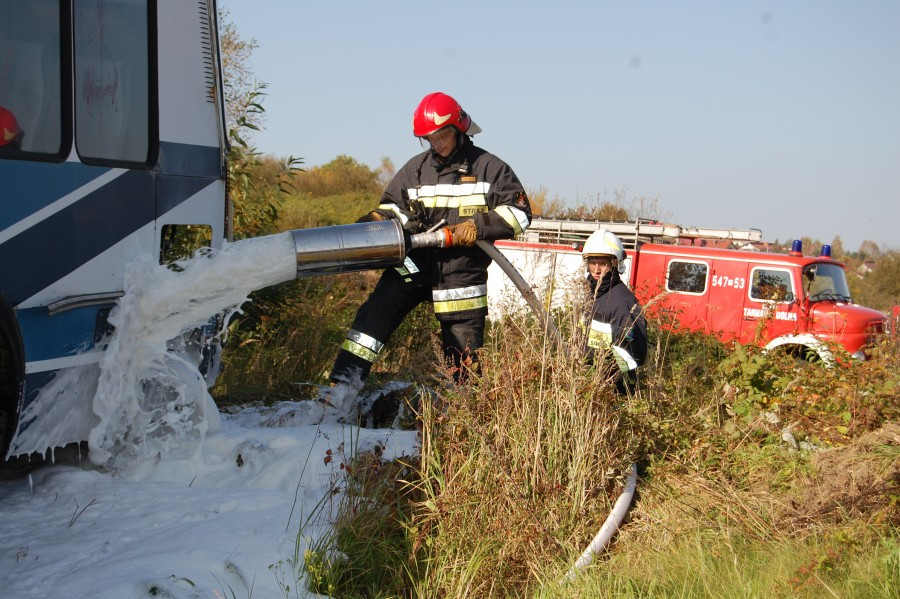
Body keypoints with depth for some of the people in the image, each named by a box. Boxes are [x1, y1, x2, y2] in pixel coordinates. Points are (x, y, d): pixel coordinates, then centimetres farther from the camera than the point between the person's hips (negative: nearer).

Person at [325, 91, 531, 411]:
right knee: (376, 311, -18)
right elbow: (394, 206, 17)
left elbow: (519, 212, -2)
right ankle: (346, 381, -20)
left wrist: (478, 226, -15)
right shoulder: (416, 168, 11)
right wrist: (374, 221, -5)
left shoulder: (489, 168, 0)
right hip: (415, 263, 2)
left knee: (464, 350, 4)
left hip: (462, 272, -2)